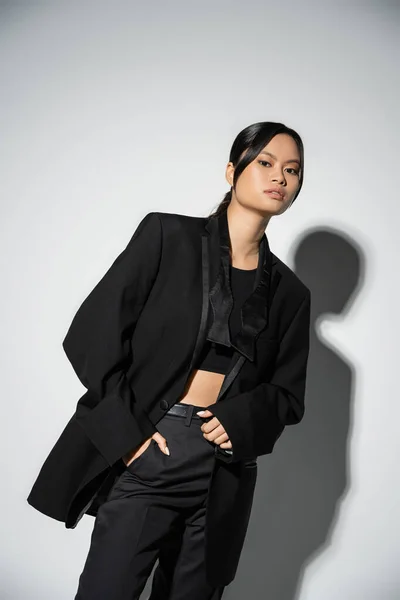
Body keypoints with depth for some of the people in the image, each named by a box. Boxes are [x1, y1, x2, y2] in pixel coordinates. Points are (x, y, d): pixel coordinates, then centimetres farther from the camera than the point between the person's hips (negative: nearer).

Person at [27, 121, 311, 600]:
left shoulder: (290, 293, 11)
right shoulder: (168, 235, 1)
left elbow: (288, 394, 15)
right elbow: (91, 335, -4)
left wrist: (242, 419, -6)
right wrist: (126, 431, -10)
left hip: (223, 480, 3)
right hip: (145, 454, -3)